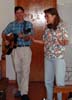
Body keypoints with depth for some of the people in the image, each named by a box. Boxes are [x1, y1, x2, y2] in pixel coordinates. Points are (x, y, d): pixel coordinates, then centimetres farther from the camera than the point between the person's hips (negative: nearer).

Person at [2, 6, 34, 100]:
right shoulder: (11, 24, 8)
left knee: (25, 71, -9)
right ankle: (20, 89, 26)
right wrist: (5, 40, -2)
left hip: (26, 49, -3)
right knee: (18, 71, 12)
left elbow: (30, 37, -9)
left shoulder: (28, 24, -1)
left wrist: (23, 37, -30)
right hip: (15, 49, 4)